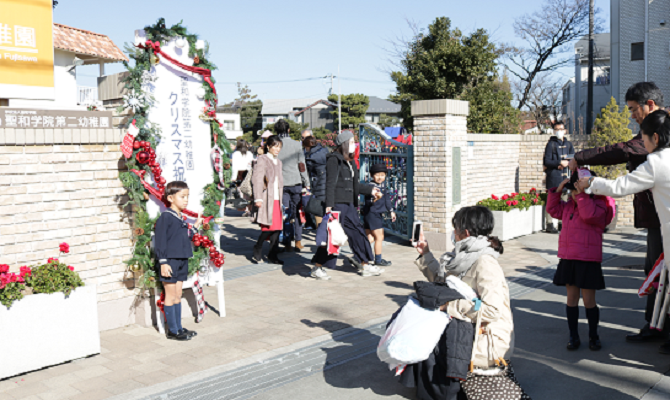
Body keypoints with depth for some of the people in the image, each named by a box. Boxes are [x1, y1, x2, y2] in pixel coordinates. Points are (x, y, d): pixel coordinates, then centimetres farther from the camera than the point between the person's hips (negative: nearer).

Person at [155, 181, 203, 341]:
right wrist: (163, 262, -18)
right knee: (170, 296, 1)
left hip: (182, 261, 8)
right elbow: (160, 241, -14)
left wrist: (196, 225, 14)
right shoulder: (165, 217, -13)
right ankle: (172, 330, 9)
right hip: (170, 261, -8)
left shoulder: (182, 218, 12)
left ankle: (178, 327, 23)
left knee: (177, 296, 14)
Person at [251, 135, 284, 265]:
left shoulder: (278, 162, 21)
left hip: (276, 198, 7)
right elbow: (257, 179, -10)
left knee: (277, 227, 2)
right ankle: (257, 250, 9)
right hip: (266, 198, -7)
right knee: (269, 226, -12)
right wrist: (258, 198, -17)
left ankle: (273, 255, 9)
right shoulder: (262, 159, -3)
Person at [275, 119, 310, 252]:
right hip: (295, 182, -1)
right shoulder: (296, 145, -3)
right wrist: (307, 184, 7)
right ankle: (298, 242, 10)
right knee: (297, 212, 9)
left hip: (280, 184, 1)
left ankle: (287, 244, 4)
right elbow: (302, 166, -1)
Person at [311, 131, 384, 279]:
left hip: (348, 204, 9)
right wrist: (329, 205, -21)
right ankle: (317, 268, 6)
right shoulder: (334, 160, -9)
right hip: (337, 204, -9)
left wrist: (371, 190, 23)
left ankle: (364, 265, 20)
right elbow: (330, 183, -16)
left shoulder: (349, 161, 18)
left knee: (357, 232, 10)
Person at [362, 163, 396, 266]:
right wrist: (372, 200, -39)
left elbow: (387, 200, 23)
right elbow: (367, 201, -21)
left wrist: (391, 211, 26)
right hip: (372, 214, -9)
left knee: (370, 238, 12)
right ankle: (378, 260, 8)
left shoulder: (382, 187, 13)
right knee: (379, 237, -2)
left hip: (378, 215, 9)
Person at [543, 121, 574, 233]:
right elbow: (546, 162, -7)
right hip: (553, 176, -5)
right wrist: (560, 163, -17)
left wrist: (566, 163, -7)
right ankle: (549, 225, -3)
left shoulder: (568, 144, 15)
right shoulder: (551, 144, -1)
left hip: (565, 175, 5)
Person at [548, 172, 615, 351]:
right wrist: (558, 190, 10)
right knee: (571, 298, 10)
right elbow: (553, 209, 23)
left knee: (589, 300, 2)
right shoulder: (569, 205, 13)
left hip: (588, 260, -6)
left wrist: (582, 194, -23)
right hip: (568, 258, 6)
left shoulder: (598, 204, -8)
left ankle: (593, 336, 21)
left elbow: (590, 215, -27)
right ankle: (573, 336, 19)